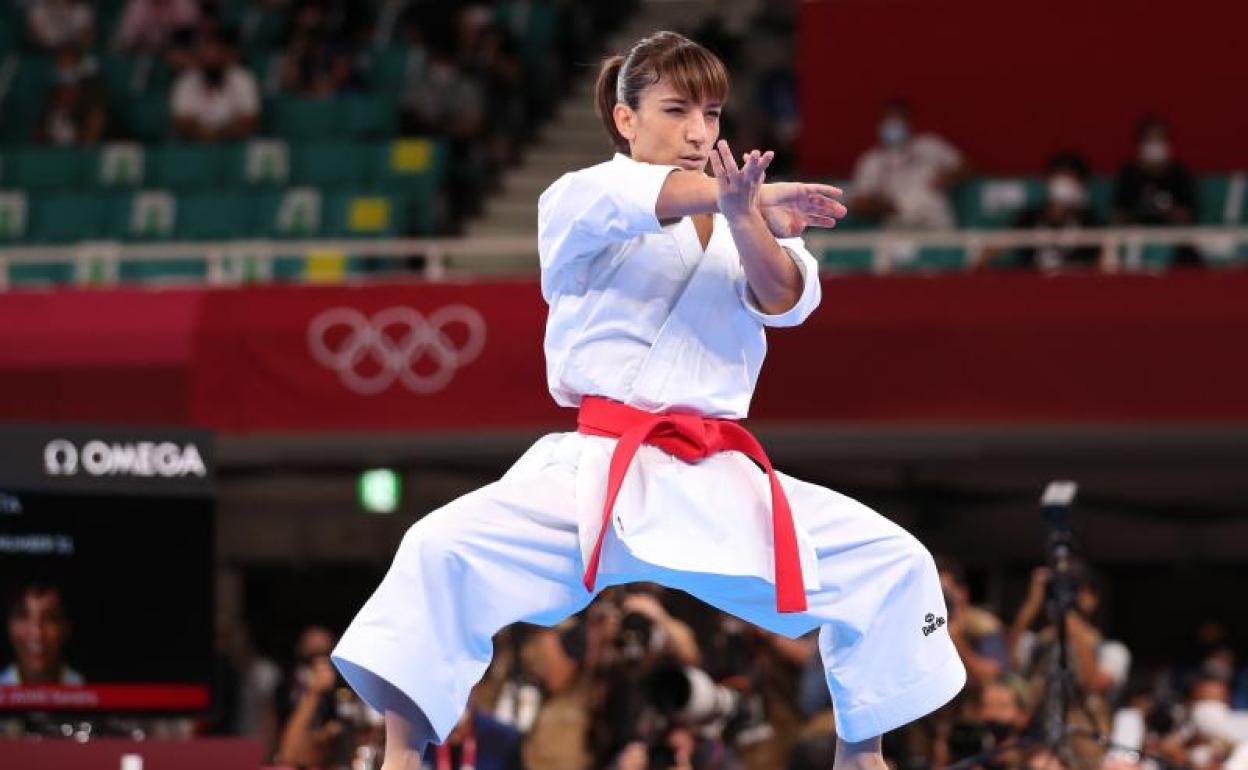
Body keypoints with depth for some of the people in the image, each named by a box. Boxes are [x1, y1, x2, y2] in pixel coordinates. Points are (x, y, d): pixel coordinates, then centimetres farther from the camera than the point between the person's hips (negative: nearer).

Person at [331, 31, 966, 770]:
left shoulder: (749, 232, 12)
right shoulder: (577, 206, 3)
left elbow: (783, 297, -10)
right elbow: (628, 200, -21)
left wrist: (745, 220, -32)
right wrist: (751, 197, -35)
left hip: (719, 484, 3)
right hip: (596, 473, -3)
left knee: (892, 563, -3)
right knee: (445, 548, -27)